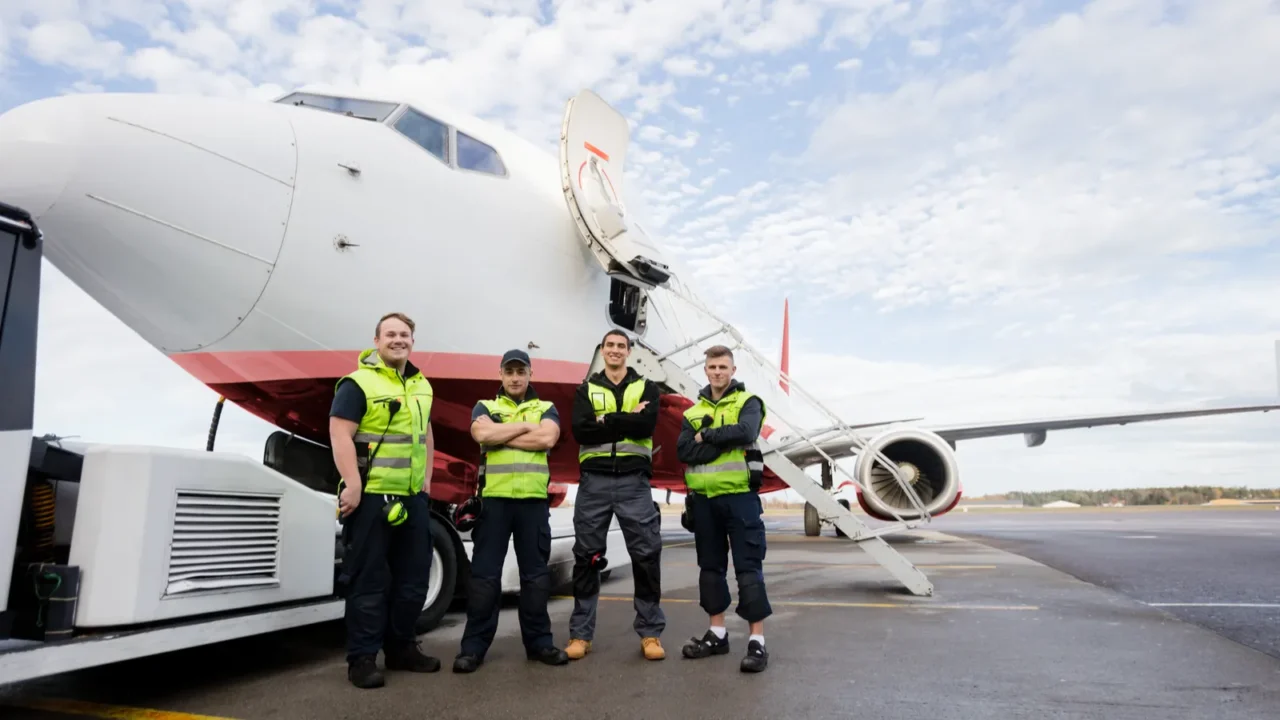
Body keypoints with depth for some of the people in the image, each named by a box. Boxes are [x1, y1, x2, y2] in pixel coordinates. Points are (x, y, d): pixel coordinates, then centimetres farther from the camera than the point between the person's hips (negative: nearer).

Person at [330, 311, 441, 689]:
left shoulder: (421, 385, 15)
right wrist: (353, 486, -23)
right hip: (371, 497, -7)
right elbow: (340, 436, -16)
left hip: (412, 498, 8)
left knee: (413, 577, 13)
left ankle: (401, 648, 27)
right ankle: (362, 659, 10)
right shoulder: (358, 384, -8)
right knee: (369, 581, -1)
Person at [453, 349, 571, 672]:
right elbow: (482, 434, -10)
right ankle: (474, 645, 9)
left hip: (534, 501, 1)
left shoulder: (546, 409, 13)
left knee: (536, 573, 7)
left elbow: (547, 439, -8)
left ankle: (539, 641, 17)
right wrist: (527, 426, -4)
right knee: (485, 574, 0)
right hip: (494, 499, -1)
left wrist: (500, 437, -7)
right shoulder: (484, 407, 12)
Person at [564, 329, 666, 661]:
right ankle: (580, 634, 16)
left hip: (634, 482, 0)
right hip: (593, 482, 1)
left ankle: (650, 633, 13)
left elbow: (647, 425, -11)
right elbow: (580, 431, -8)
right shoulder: (586, 390, 10)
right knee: (586, 558, 5)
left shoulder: (646, 388, 9)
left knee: (646, 556, 0)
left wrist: (605, 421, -9)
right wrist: (627, 420, -11)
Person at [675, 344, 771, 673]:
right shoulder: (694, 412, 13)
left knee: (748, 567, -4)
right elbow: (683, 451, -3)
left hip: (740, 496, -5)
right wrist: (724, 441, -13)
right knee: (710, 566, 12)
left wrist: (706, 436, -9)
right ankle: (717, 633, 23)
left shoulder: (748, 402, 2)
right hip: (704, 499, 5)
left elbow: (746, 432, -20)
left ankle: (757, 640, 1)